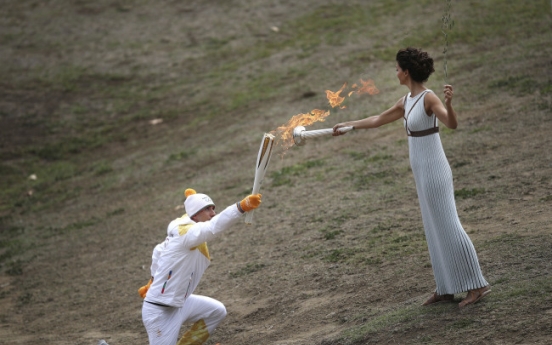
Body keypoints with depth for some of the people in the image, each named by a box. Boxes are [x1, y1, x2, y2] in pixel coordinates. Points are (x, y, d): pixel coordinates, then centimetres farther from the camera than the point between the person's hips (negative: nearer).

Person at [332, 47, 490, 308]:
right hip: (423, 172, 9)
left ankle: (476, 285, -1)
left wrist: (448, 103, -48)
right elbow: (378, 120, 24)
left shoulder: (428, 98, -15)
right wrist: (347, 125, 30)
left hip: (434, 171, -9)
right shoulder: (407, 102, 10)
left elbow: (452, 124, -29)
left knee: (448, 227, -6)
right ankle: (446, 289, 17)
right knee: (434, 231, 11)